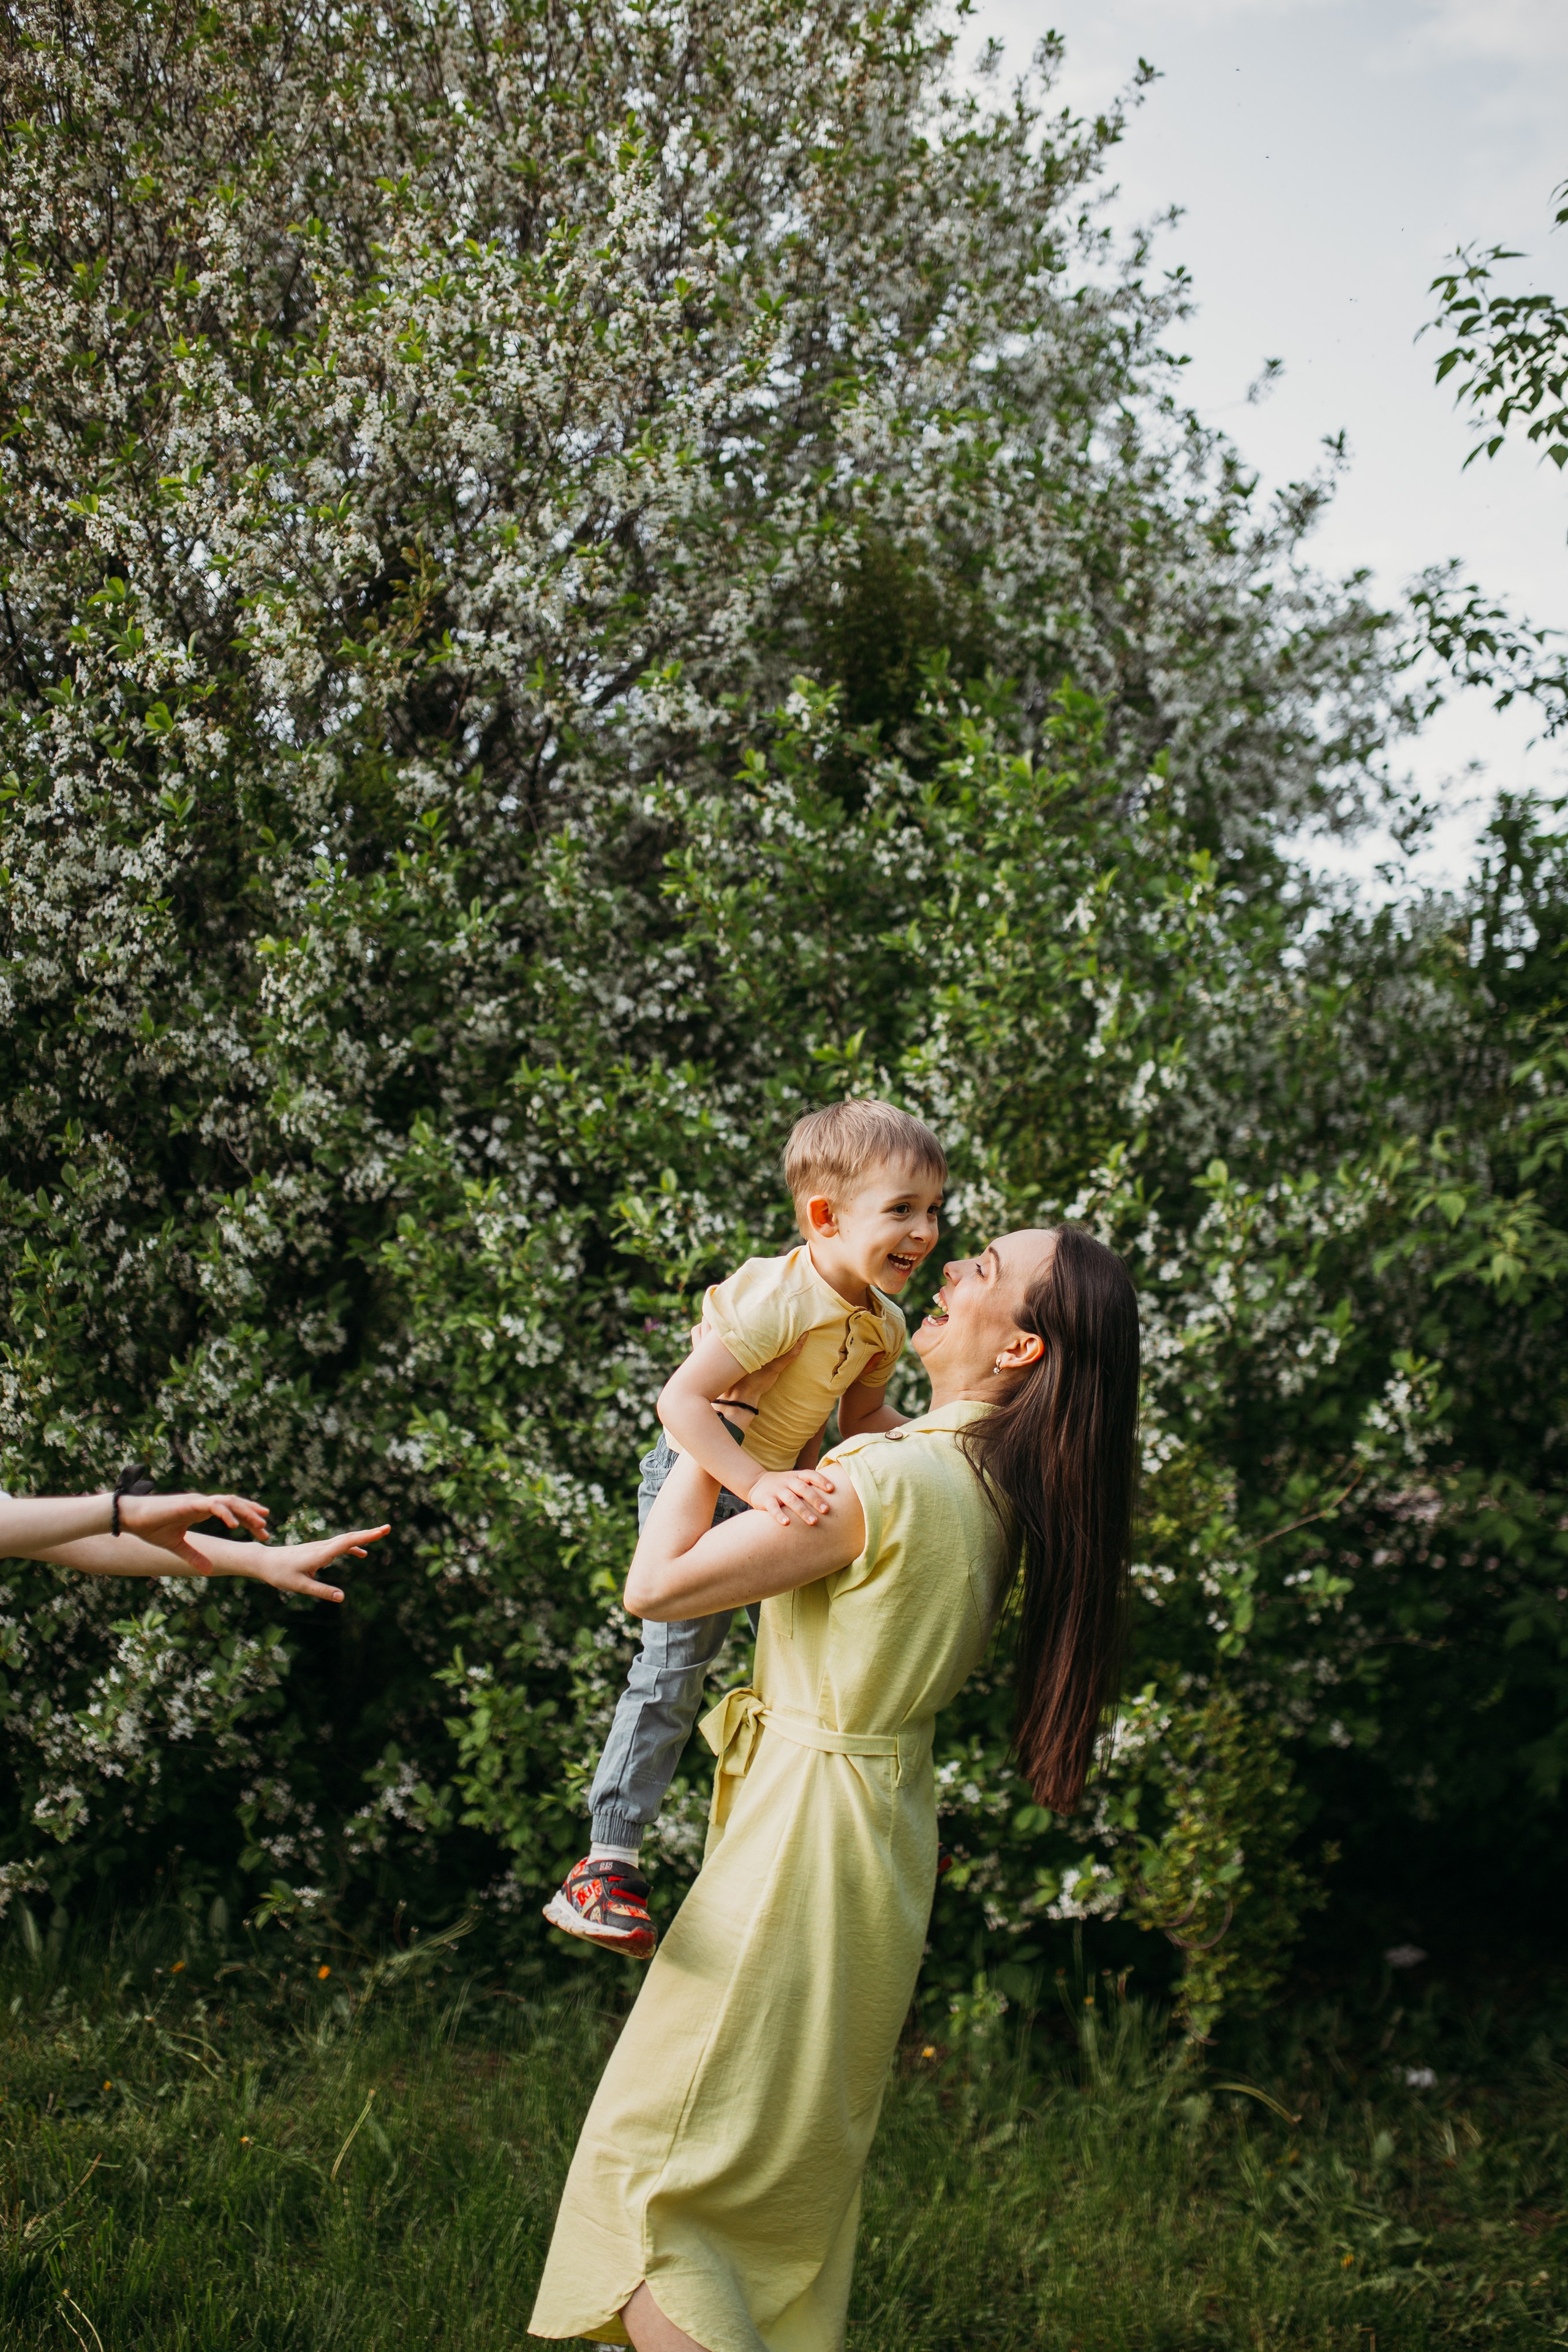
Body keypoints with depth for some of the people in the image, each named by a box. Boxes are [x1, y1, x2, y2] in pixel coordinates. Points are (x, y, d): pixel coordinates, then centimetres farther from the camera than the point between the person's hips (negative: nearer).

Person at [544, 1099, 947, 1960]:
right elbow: (681, 1400, -34)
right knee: (677, 1662, -13)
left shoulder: (882, 1325, -1)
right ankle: (607, 1862, -11)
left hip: (783, 1487, 8)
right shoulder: (777, 1299, -29)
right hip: (700, 1479, -8)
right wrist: (756, 1484, -42)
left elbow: (862, 1418, 14)